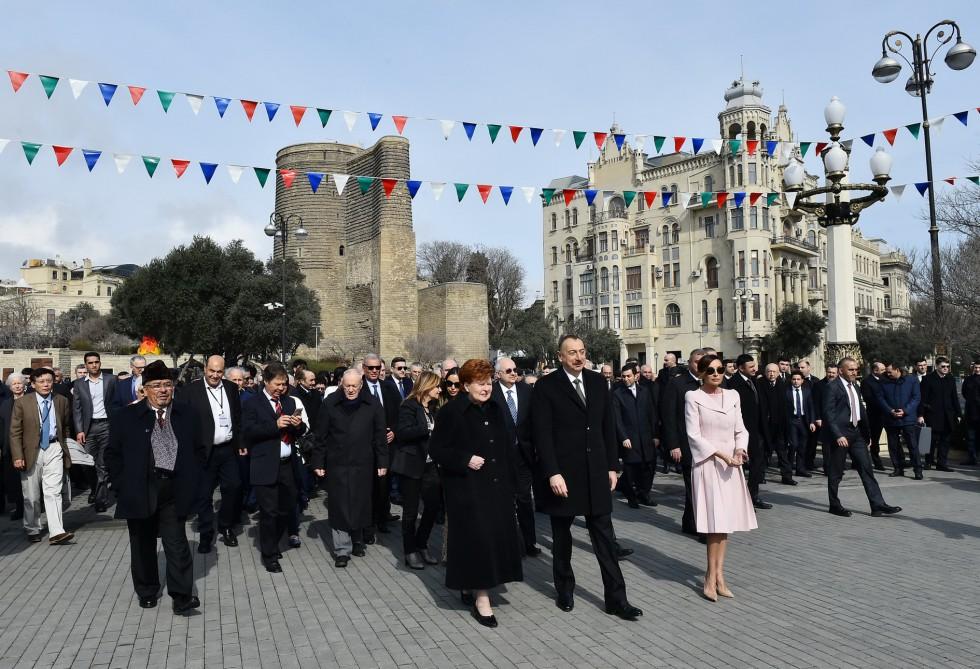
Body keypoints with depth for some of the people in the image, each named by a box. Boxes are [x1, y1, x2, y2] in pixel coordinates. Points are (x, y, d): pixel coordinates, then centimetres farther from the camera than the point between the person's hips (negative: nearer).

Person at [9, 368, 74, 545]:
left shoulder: (61, 401, 5)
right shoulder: (22, 402, -3)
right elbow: (15, 432, -3)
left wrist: (64, 447, 15)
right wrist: (17, 456, -10)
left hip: (54, 450, 1)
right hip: (31, 452, -1)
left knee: (53, 492, -8)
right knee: (31, 496, 9)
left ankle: (56, 532, -12)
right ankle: (32, 530, 26)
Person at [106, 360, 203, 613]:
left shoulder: (186, 415, 5)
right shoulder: (127, 416, -1)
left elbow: (198, 450, 11)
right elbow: (113, 454, 3)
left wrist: (190, 481, 3)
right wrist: (123, 485, -3)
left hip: (174, 492, 1)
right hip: (140, 492, 0)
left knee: (177, 543, -1)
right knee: (143, 543, 13)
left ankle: (181, 596, 2)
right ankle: (147, 592, 28)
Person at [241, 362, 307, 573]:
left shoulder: (290, 402, 14)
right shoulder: (252, 403, -2)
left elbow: (300, 432, 15)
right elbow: (248, 431, -13)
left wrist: (298, 426, -8)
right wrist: (275, 425, -21)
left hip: (287, 466, 5)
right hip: (265, 467, -5)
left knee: (286, 509, 12)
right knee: (269, 512, -1)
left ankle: (272, 544, 34)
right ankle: (269, 555, 14)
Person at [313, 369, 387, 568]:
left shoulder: (372, 405, -1)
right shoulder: (330, 404, -2)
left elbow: (380, 437, 3)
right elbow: (321, 436, 2)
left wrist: (382, 463, 2)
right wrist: (318, 463, 0)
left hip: (363, 465, 1)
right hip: (337, 465, -1)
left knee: (360, 505, 10)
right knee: (339, 507, 2)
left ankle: (357, 541, 30)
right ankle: (342, 550, 10)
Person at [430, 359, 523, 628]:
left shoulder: (495, 410, 10)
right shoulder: (451, 412, -10)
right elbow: (436, 449, -10)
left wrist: (510, 480, 12)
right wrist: (465, 460, -21)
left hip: (496, 486, 7)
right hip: (467, 488, -7)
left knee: (496, 536, 9)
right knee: (476, 538, -7)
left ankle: (472, 587, 26)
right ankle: (480, 598, 2)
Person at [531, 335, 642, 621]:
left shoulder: (597, 382, 5)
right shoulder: (546, 386, -8)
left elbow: (608, 426, 9)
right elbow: (542, 434, -12)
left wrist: (612, 466, 6)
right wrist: (552, 473, -17)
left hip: (596, 473, 3)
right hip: (563, 474, -3)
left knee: (605, 538, 6)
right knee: (562, 536, 14)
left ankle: (616, 598, 14)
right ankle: (564, 590, 31)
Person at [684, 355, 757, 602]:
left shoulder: (733, 395, 10)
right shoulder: (693, 397, -4)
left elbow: (740, 429, 11)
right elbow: (694, 435, -9)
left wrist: (739, 449, -10)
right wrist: (721, 454, -16)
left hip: (731, 465, 5)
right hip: (708, 464, -5)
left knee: (726, 521, 6)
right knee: (716, 522, -7)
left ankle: (717, 576, 14)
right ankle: (712, 577, 4)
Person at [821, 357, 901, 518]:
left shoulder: (854, 387, 14)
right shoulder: (832, 387, -11)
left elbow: (860, 410, 17)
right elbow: (829, 413, -16)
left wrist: (865, 432, 11)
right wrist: (838, 436, -23)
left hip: (856, 433, 7)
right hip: (839, 434, -7)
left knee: (867, 469, 4)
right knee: (835, 472, 4)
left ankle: (878, 505, 6)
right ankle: (834, 505, 15)